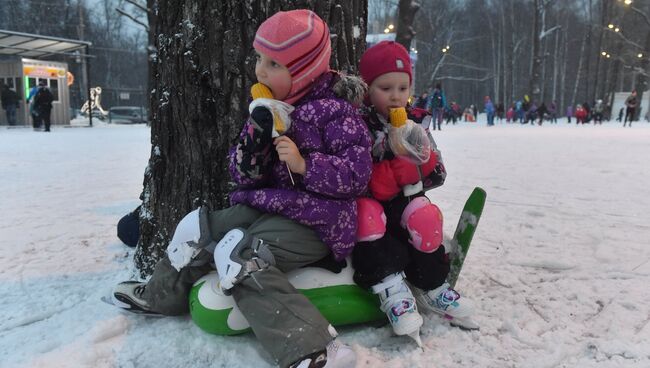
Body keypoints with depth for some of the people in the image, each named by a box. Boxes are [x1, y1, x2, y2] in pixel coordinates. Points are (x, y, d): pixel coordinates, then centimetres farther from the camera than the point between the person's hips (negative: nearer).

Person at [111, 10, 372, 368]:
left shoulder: (333, 110, -13)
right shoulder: (266, 110, 7)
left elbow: (357, 173, -17)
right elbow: (245, 177, 4)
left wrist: (304, 164, -27)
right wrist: (255, 139, -15)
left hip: (313, 218, -8)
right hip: (266, 206, 8)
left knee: (241, 257, -27)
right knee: (200, 227, 9)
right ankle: (161, 294, 34)